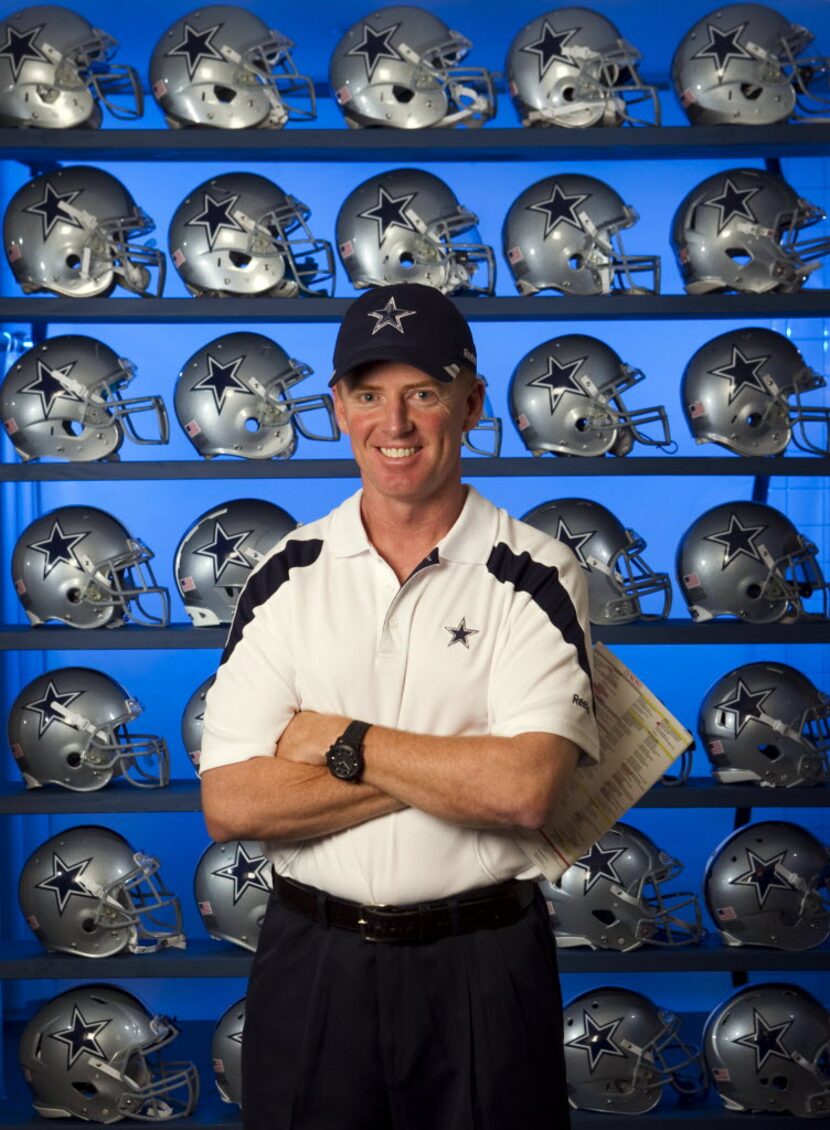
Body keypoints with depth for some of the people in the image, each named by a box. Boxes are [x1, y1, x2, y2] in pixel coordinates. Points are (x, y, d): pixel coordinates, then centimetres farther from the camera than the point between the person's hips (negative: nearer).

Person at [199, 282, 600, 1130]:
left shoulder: (532, 576, -5)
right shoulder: (288, 576, 2)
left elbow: (523, 789, -19)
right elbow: (229, 803, -8)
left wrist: (339, 741, -11)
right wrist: (453, 770, -14)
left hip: (483, 966, -2)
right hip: (312, 962, 2)